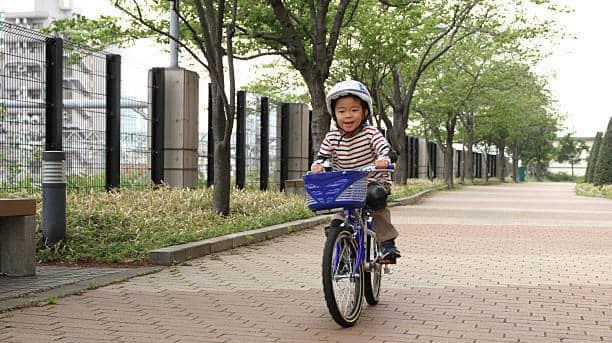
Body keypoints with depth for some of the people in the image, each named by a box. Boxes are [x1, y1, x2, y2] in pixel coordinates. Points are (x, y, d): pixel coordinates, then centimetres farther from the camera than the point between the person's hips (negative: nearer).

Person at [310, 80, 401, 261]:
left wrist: (383, 159, -46)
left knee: (375, 196, -31)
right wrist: (317, 165, -22)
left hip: (374, 182, -4)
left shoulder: (370, 133, -12)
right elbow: (322, 156, 2)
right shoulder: (331, 138, -2)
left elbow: (385, 148, -23)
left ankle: (387, 242, -23)